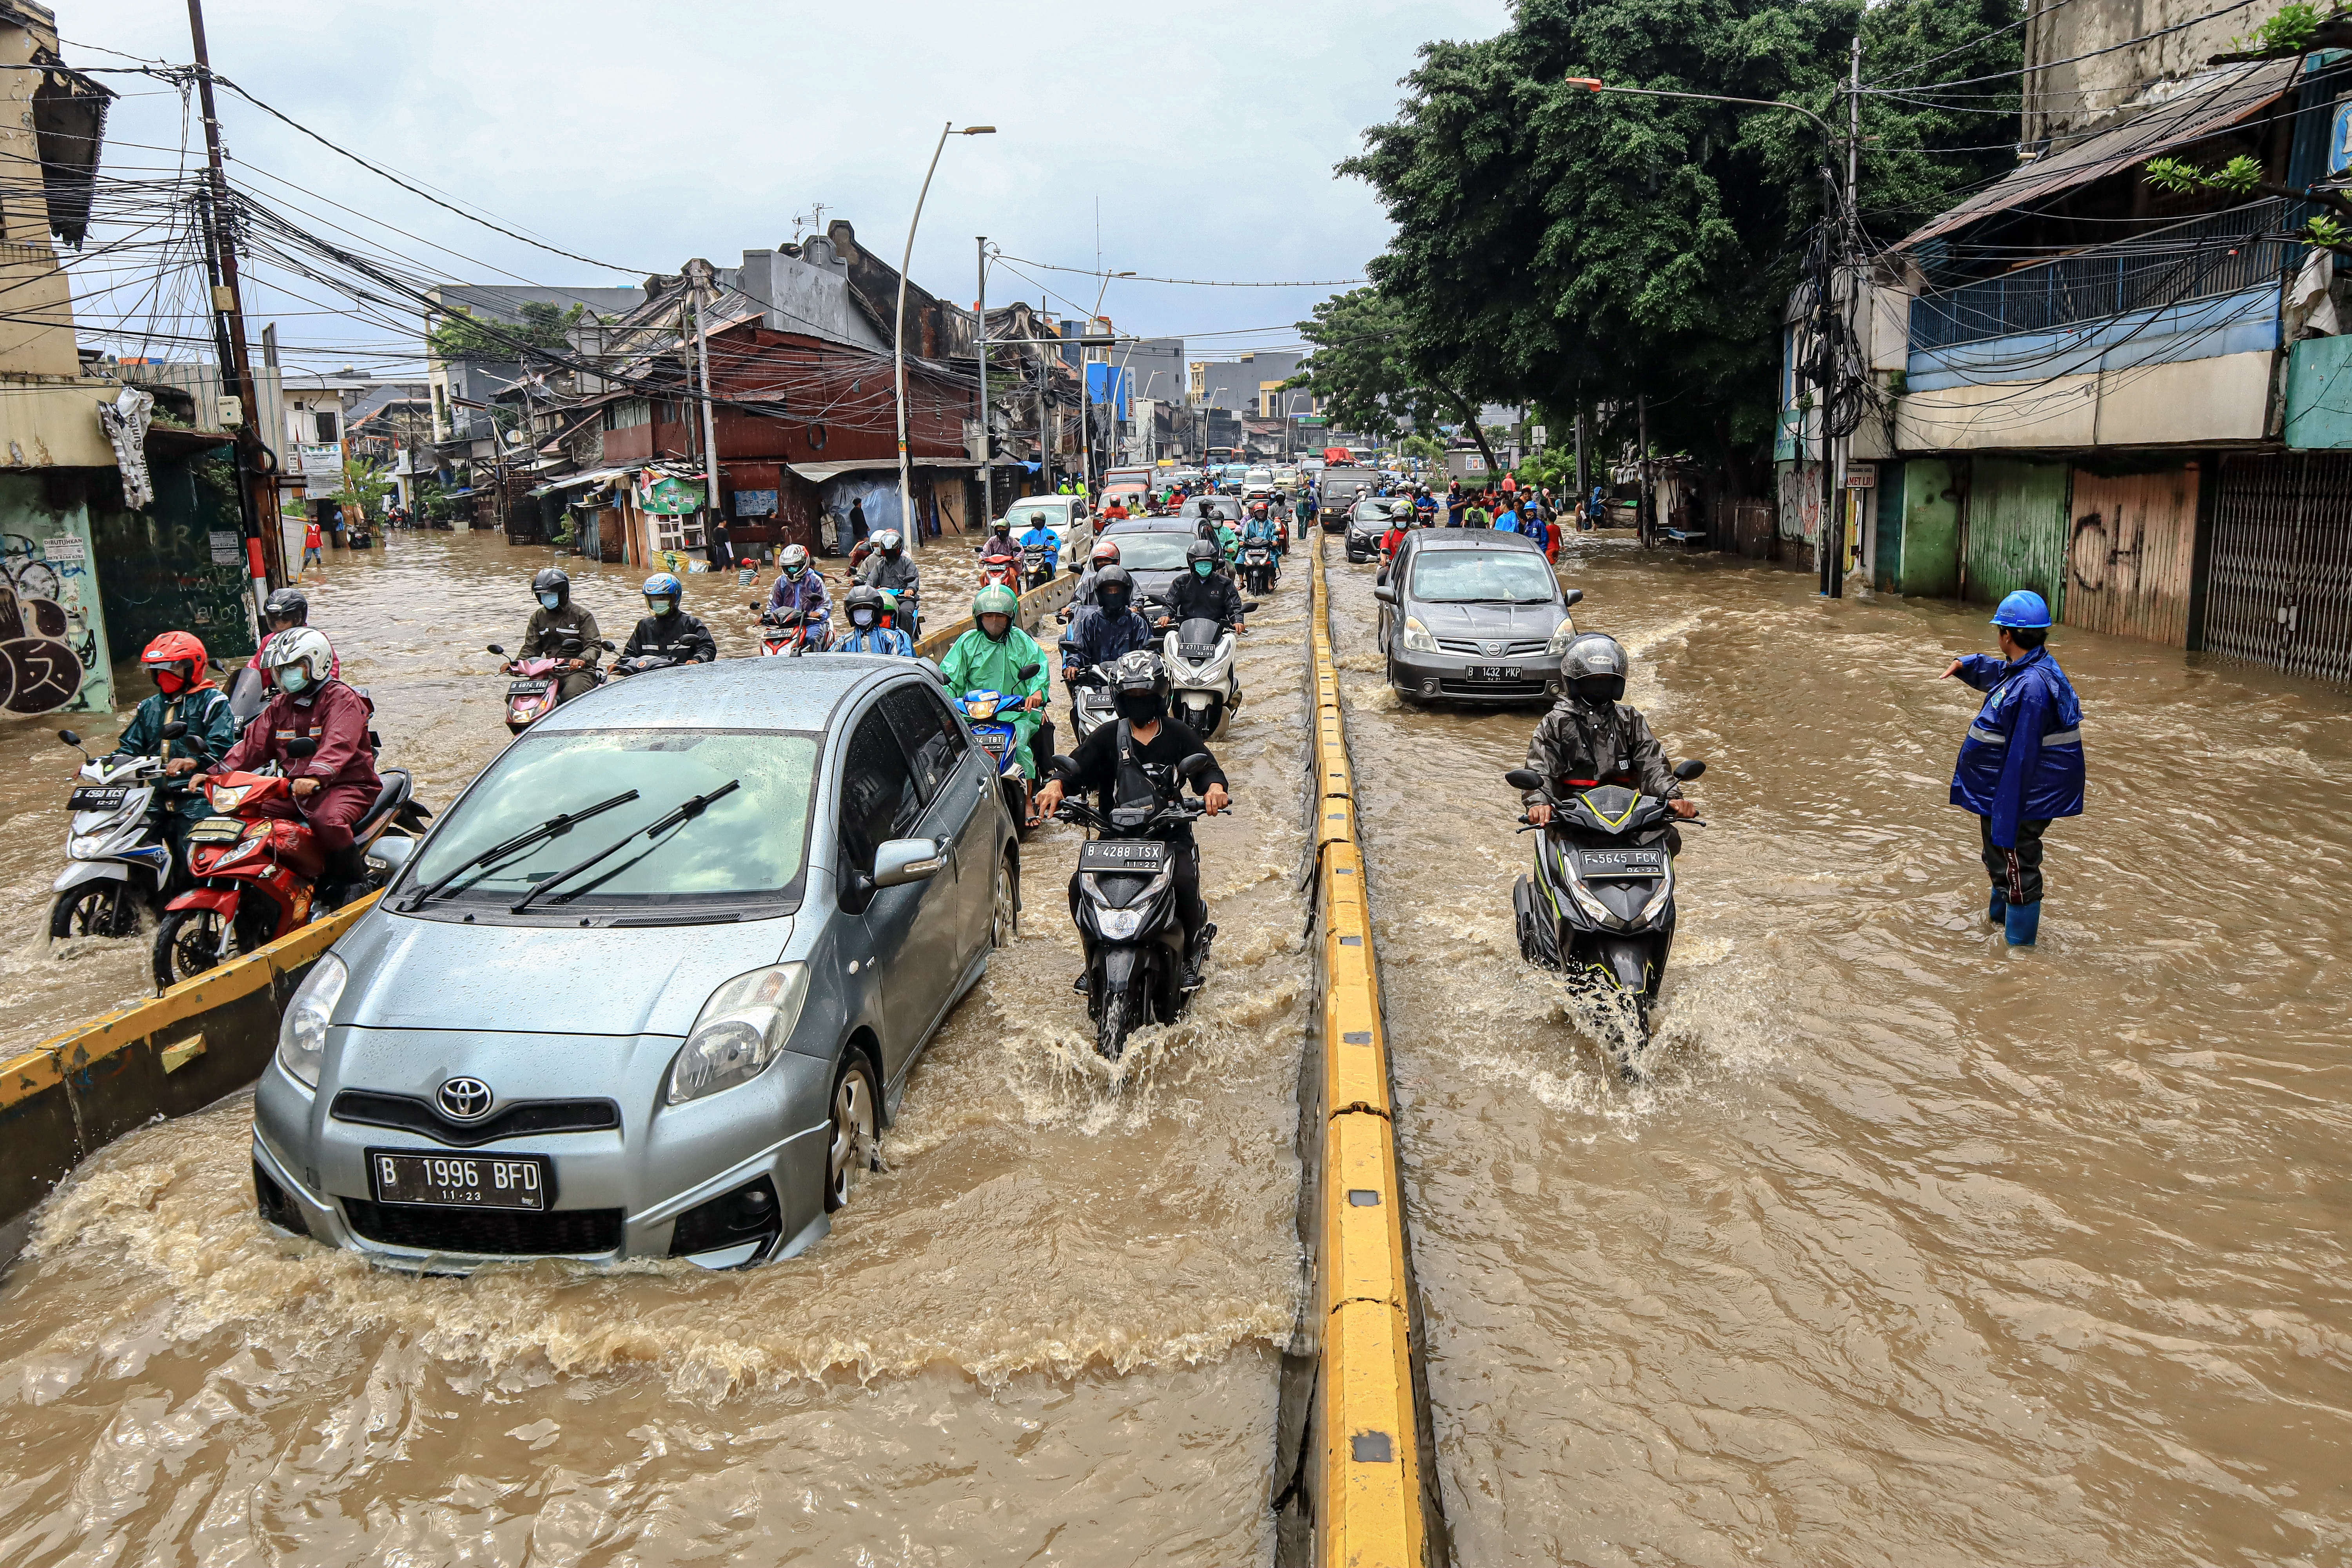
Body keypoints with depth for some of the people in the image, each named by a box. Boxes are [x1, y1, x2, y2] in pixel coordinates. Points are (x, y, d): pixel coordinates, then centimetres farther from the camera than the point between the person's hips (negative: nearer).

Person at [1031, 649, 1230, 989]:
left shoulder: (1178, 734, 9)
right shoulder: (1108, 737, 11)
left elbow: (1206, 765, -3)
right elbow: (1076, 765, -2)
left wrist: (1214, 786, -28)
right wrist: (1056, 784, -26)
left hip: (1170, 835, -2)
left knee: (1184, 883, -29)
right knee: (1080, 885, -20)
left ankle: (1191, 955, -2)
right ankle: (1095, 956, 4)